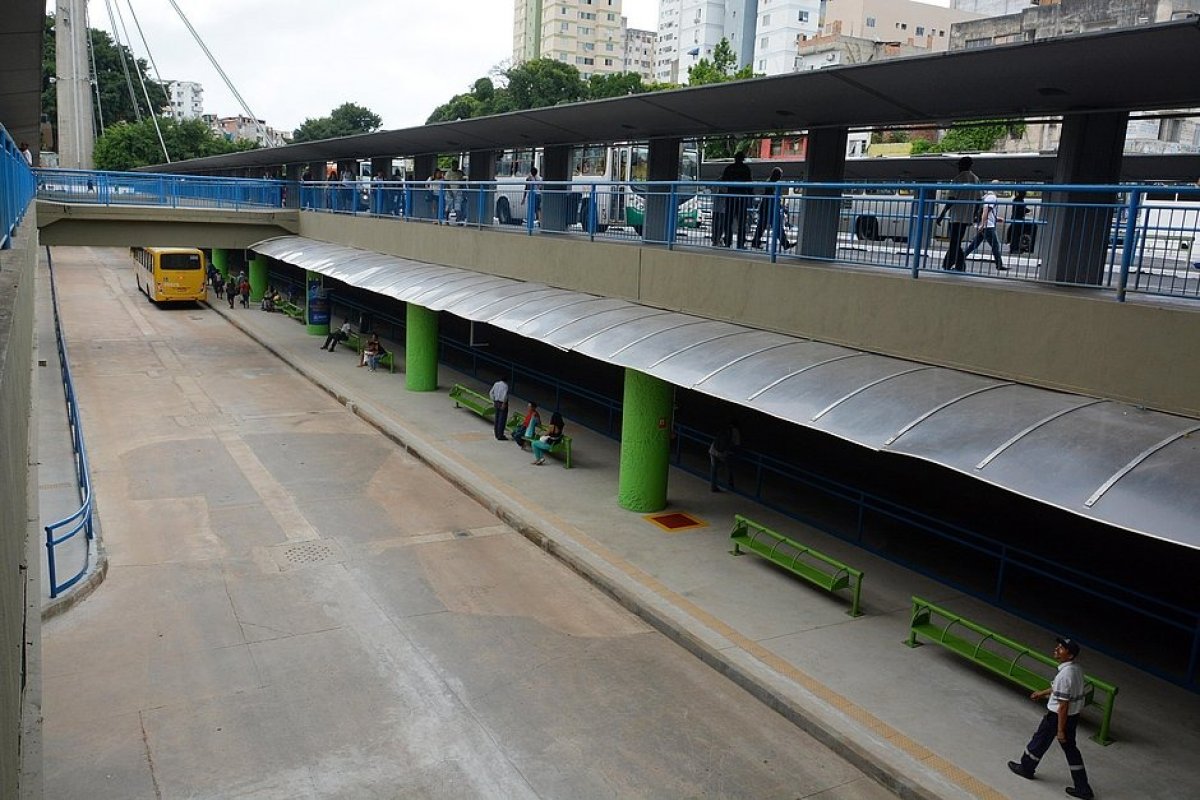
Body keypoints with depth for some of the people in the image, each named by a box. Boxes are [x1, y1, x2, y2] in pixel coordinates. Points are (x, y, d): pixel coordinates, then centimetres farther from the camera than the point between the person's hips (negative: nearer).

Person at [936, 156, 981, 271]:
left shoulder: (958, 178, -9)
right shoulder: (975, 179, 11)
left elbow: (951, 199, -14)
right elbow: (978, 199, 13)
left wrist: (942, 215, -11)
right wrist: (975, 215, 22)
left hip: (957, 216, -7)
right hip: (968, 217, 7)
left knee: (955, 244, -3)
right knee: (954, 242, 15)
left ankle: (961, 266, -6)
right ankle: (946, 265, 19)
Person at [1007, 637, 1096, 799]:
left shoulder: (1064, 675, -29)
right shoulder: (1077, 669, 0)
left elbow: (1063, 705, -25)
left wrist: (1060, 730, -19)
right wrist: (1043, 693, 30)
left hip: (1058, 716, -8)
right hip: (1074, 715, 8)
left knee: (1040, 741, 14)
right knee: (1070, 749, 16)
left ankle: (1026, 768, 35)